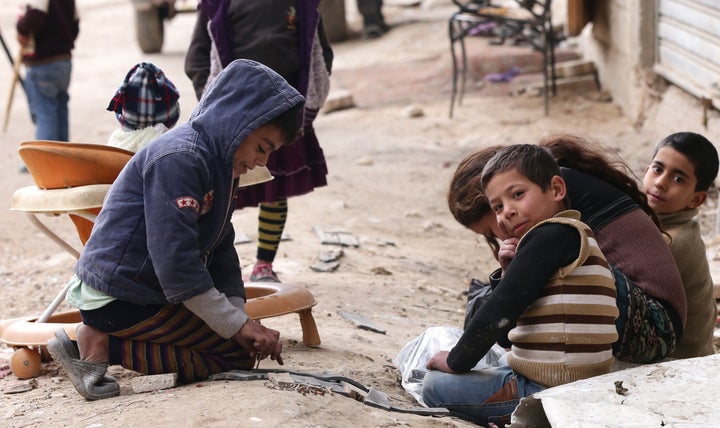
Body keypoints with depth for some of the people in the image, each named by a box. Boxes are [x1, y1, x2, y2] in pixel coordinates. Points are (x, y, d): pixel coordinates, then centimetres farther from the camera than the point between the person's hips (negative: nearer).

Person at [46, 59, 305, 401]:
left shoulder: (219, 165, 12)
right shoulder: (180, 157, -20)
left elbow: (221, 250, 14)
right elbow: (174, 257, -24)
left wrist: (240, 317, 0)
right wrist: (237, 326, -19)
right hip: (118, 299, -10)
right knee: (239, 352, -10)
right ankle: (104, 347, -12)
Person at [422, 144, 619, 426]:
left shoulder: (554, 234, -13)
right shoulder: (571, 241, 18)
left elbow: (501, 309, -18)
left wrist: (456, 360, -7)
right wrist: (511, 272, 4)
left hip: (549, 392, -11)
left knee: (435, 385, -4)